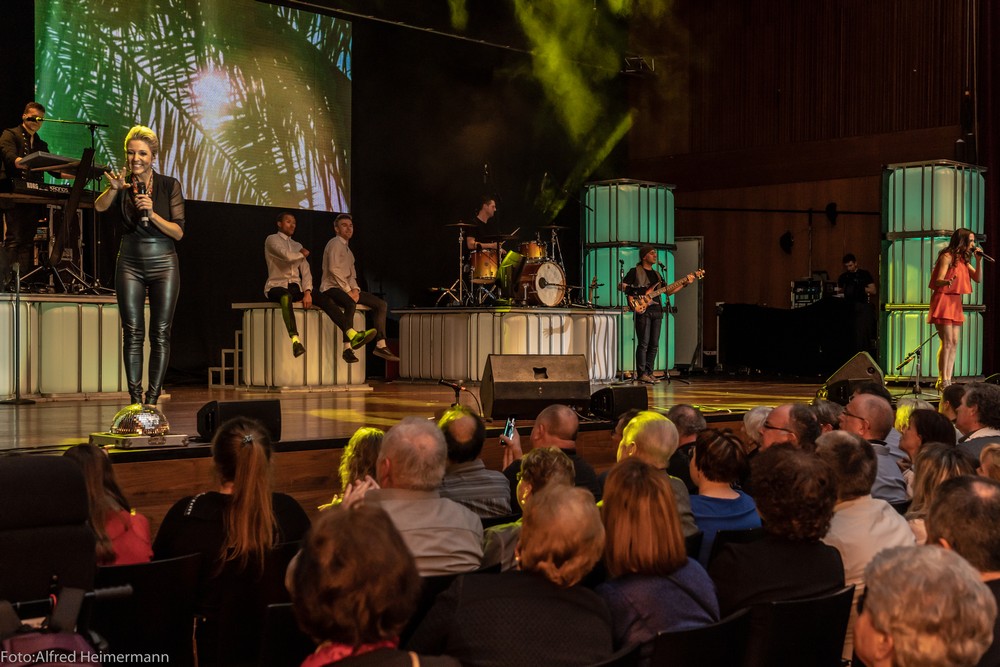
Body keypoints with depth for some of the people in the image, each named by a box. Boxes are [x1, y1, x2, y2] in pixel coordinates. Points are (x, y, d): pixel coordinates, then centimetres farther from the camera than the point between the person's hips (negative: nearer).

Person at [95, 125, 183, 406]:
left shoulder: (170, 186, -1)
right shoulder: (123, 184, 2)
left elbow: (179, 232, -6)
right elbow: (100, 207, -18)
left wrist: (152, 214, -21)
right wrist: (113, 189, -38)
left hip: (163, 264, -1)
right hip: (130, 264, 1)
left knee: (160, 334, -2)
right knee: (132, 333, -1)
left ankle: (152, 399, 2)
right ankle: (135, 399, 1)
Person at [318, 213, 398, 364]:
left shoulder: (347, 248, 23)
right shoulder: (335, 243, -6)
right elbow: (333, 269, -17)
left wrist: (355, 289, -2)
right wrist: (348, 291, -18)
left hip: (347, 289, 10)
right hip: (331, 288, -10)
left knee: (381, 304, -1)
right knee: (350, 304, -41)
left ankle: (380, 345, -9)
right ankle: (347, 348, -46)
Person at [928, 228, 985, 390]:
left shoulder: (963, 259, 16)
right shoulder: (947, 257, -9)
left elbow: (978, 278, 12)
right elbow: (938, 280, -17)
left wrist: (979, 260, 1)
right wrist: (947, 282, -39)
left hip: (956, 302, 9)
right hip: (943, 300, -9)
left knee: (954, 343, 3)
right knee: (947, 342, -12)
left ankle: (948, 380, 4)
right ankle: (942, 381, -11)